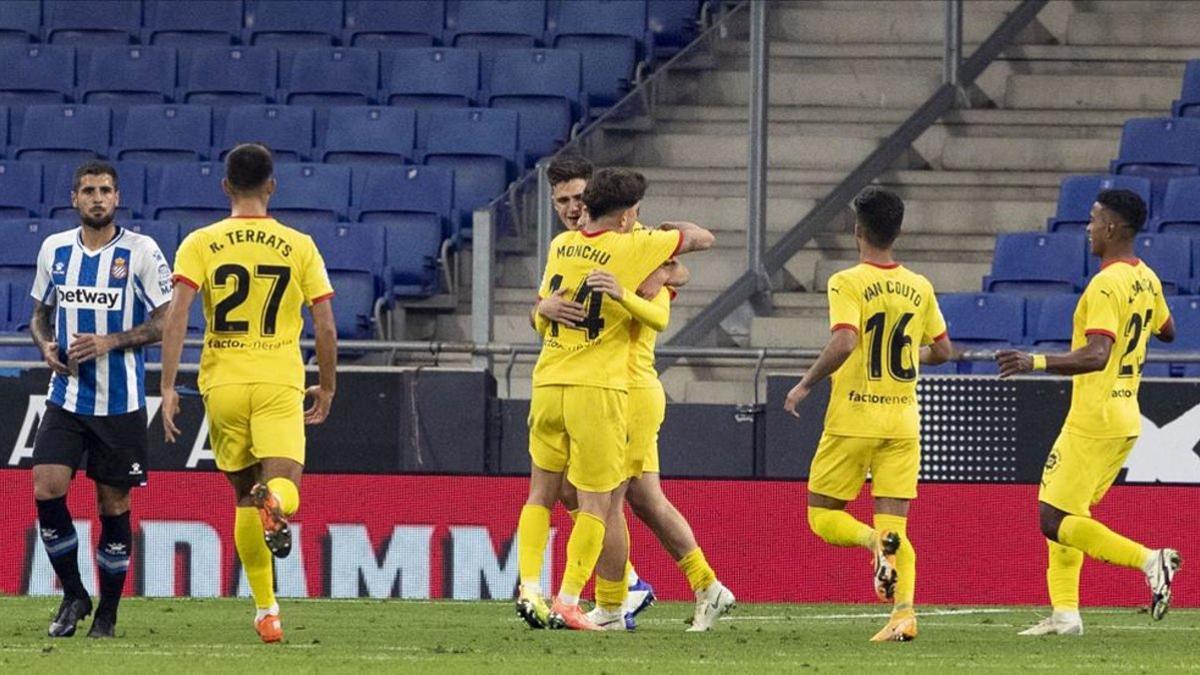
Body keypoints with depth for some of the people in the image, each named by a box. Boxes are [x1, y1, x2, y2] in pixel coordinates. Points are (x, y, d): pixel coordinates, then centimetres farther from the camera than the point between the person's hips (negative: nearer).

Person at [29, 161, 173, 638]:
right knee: (46, 490, -12)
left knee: (114, 504, 2)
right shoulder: (54, 249, 7)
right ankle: (73, 595, 6)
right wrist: (46, 346, -4)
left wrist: (110, 342, -17)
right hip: (66, 398, 3)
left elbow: (165, 323, -5)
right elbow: (40, 313, 18)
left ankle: (107, 614, 14)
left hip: (120, 401, -3)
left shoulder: (141, 252, -5)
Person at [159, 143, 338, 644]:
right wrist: (327, 387, 17)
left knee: (244, 495, 15)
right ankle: (276, 501, -48)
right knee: (283, 485, -9)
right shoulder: (299, 246, 5)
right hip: (280, 383, -1)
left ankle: (266, 610, 15)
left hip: (222, 383, 1)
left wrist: (168, 387, -9)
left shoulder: (200, 245, 2)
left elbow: (176, 316, -10)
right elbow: (326, 327, 3)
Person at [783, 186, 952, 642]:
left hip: (854, 419, -4)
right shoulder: (920, 288, 6)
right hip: (903, 421, 4)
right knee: (894, 523, 4)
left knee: (823, 514, 8)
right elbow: (941, 351, 14)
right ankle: (904, 612, -15)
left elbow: (844, 344, -23)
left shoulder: (848, 283, -10)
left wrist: (806, 384, -11)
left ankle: (877, 542, -21)